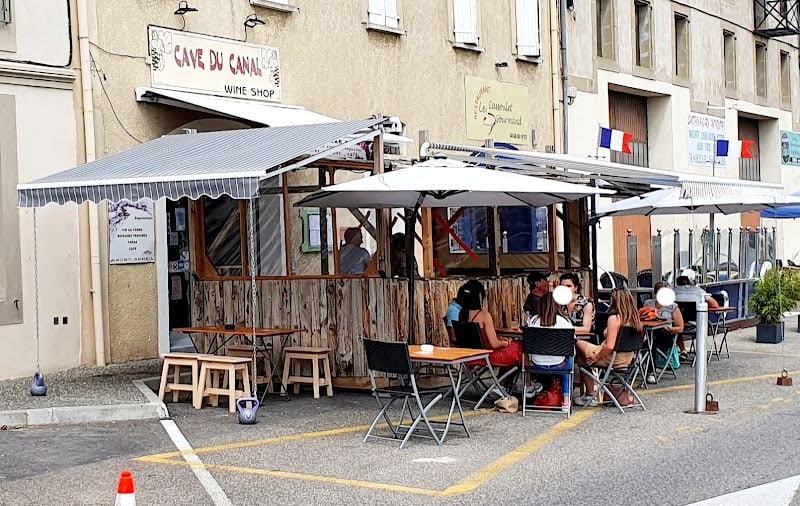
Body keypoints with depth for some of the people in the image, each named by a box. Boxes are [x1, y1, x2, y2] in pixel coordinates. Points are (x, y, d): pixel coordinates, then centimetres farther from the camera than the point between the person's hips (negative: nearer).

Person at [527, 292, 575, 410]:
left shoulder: (533, 320, -5)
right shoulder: (565, 321, -10)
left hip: (538, 365, 2)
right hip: (558, 365, -2)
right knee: (570, 359, 32)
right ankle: (566, 399, 31)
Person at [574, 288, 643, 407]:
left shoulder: (614, 318, -22)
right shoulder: (634, 318, 1)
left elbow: (609, 347, -26)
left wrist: (597, 357, -10)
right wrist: (601, 347, 14)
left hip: (613, 359, -8)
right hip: (627, 359, 8)